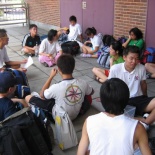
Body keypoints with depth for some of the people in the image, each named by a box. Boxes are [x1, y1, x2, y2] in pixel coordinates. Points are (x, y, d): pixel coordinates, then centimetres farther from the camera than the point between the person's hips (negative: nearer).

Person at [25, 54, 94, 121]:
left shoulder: (56, 87, -32)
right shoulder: (83, 83, -22)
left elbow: (42, 95, -10)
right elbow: (91, 92, 2)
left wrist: (51, 76, -8)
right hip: (75, 115, 4)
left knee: (28, 97, 0)